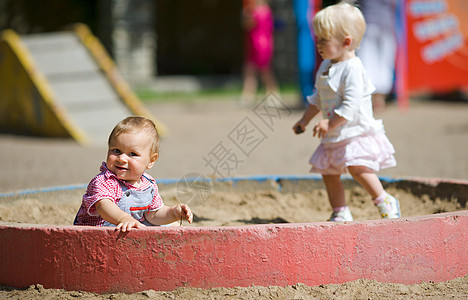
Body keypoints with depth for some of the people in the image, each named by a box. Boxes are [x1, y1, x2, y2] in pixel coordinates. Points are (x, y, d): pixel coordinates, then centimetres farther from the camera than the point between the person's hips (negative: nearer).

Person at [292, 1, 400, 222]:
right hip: (334, 135, 10)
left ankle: (385, 203, -8)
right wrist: (305, 120, 17)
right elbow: (318, 98, 21)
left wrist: (329, 124, -25)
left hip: (357, 133, -10)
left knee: (357, 167, -23)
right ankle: (341, 214, 19)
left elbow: (351, 105, -25)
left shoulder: (352, 69, -19)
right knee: (328, 173, 9)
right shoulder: (327, 66, 11)